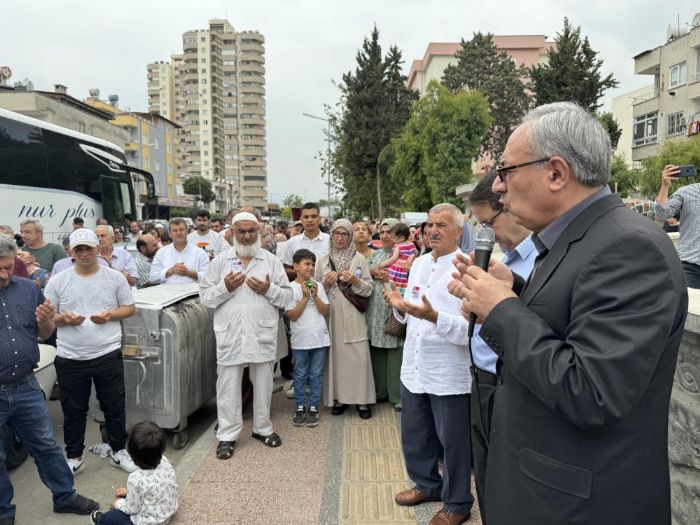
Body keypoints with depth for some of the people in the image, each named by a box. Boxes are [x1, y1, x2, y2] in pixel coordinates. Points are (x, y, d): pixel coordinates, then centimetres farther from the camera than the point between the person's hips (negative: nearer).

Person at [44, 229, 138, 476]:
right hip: (70, 358, 1)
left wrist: (110, 315, -14)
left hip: (108, 355, 0)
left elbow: (130, 308, 5)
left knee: (114, 406, 11)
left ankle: (118, 451, 30)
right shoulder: (57, 281, -1)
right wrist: (63, 318, -18)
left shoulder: (115, 277, -1)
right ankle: (74, 457, 32)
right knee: (73, 410, 14)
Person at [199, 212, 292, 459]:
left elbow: (287, 296, 2)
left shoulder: (271, 260, 4)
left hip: (263, 334, 1)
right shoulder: (220, 260, 3)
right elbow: (205, 296, 1)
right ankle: (227, 435, 21)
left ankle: (262, 427, 32)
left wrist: (269, 290, -15)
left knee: (263, 384, 14)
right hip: (230, 335, -1)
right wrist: (225, 287, -15)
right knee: (228, 387, 6)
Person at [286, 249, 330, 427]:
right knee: (300, 376, 9)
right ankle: (300, 408, 21)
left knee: (316, 376, 8)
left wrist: (315, 296, -11)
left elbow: (326, 311, 1)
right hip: (300, 339, -2)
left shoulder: (318, 285, 3)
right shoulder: (291, 288, -5)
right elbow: (292, 315, -10)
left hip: (320, 337, 2)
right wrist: (305, 297, -15)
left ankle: (313, 408, 18)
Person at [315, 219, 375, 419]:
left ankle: (362, 399, 7)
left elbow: (368, 289, 2)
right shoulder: (323, 260, 9)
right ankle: (339, 397, 17)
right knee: (335, 354, 5)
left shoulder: (359, 259, 3)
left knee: (358, 356, -4)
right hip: (331, 315, 2)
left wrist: (355, 281, -16)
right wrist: (326, 283, -8)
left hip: (352, 315, -2)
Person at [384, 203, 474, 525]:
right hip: (414, 368, 7)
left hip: (450, 375, -7)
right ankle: (427, 484, 46)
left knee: (453, 443, 12)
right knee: (415, 437, 22)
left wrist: (434, 317, -34)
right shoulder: (419, 263, 7)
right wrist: (400, 306, -4)